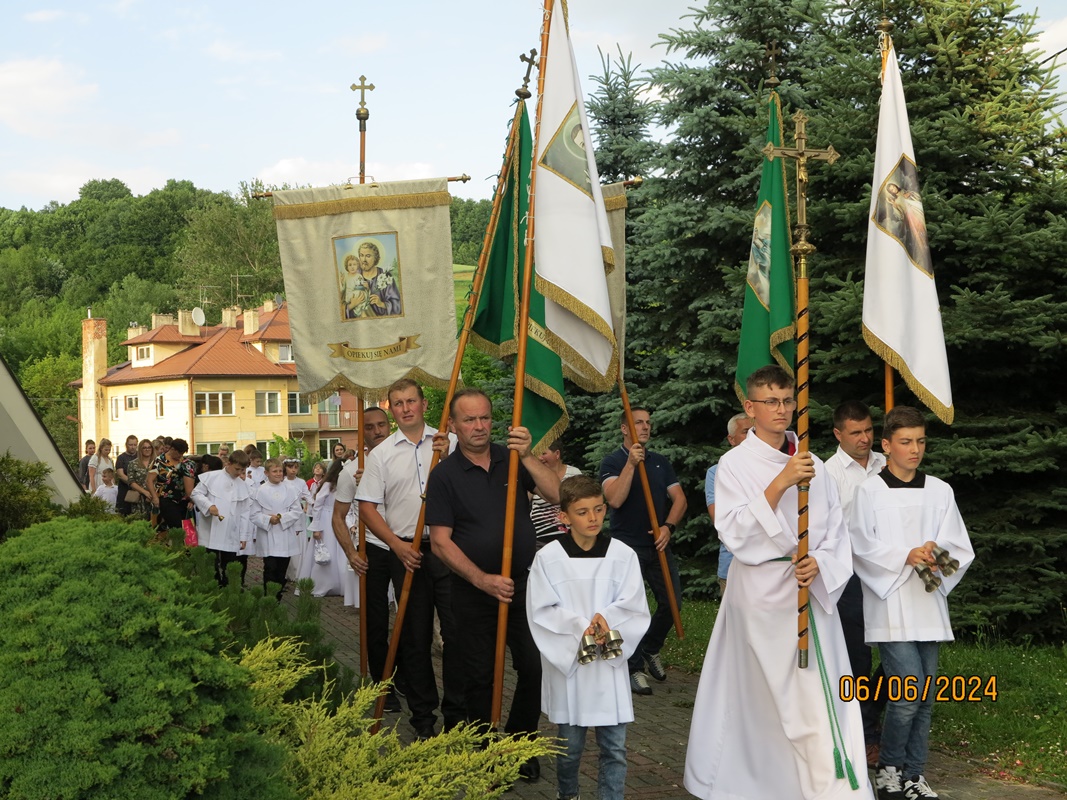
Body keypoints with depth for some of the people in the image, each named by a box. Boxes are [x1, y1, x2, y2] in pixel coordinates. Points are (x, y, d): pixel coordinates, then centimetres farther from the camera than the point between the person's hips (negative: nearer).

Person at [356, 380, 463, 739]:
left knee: (457, 630, -2)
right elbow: (367, 507, 5)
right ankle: (422, 716, 17)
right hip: (407, 554, 1)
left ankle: (457, 713, 9)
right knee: (415, 636, 7)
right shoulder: (381, 454, 7)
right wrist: (397, 544, -6)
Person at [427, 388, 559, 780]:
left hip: (523, 584, 2)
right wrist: (482, 580, -18)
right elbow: (441, 542, -8)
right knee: (479, 676, 5)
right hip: (473, 591, -2)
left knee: (535, 668, 1)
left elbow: (557, 495, -10)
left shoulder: (512, 460, 3)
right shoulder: (444, 475, -4)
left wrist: (527, 457, -23)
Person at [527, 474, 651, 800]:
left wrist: (607, 620, -20)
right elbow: (542, 611, -7)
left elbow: (635, 609, -3)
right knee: (569, 745, 13)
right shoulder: (547, 557, -5)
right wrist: (581, 627, -17)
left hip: (610, 664, 1)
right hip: (566, 663, -1)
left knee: (614, 747, 2)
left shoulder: (623, 555, -2)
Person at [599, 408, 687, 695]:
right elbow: (615, 499, -19)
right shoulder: (612, 462, -3)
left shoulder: (661, 463, 12)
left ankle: (651, 649, 28)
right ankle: (634, 669, 5)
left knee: (672, 601, 3)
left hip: (659, 545, 5)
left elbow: (679, 499, 6)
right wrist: (631, 463, -24)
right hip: (627, 546, -5)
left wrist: (668, 526, -12)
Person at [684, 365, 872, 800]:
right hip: (761, 591, -4)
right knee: (759, 695, -1)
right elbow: (734, 532, -15)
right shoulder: (734, 464, -4)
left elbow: (835, 528, 9)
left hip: (812, 589, 4)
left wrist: (819, 562, -11)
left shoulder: (811, 464, 9)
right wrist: (780, 483, -22)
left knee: (823, 692, 1)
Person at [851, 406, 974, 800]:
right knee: (909, 691, -12)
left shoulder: (939, 491, 7)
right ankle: (888, 768, 7)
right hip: (890, 602, -4)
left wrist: (937, 557, -16)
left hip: (928, 602, 4)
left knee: (926, 695, 8)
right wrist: (907, 556, -19)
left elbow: (960, 547, 5)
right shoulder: (870, 490, -2)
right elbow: (862, 546, -6)